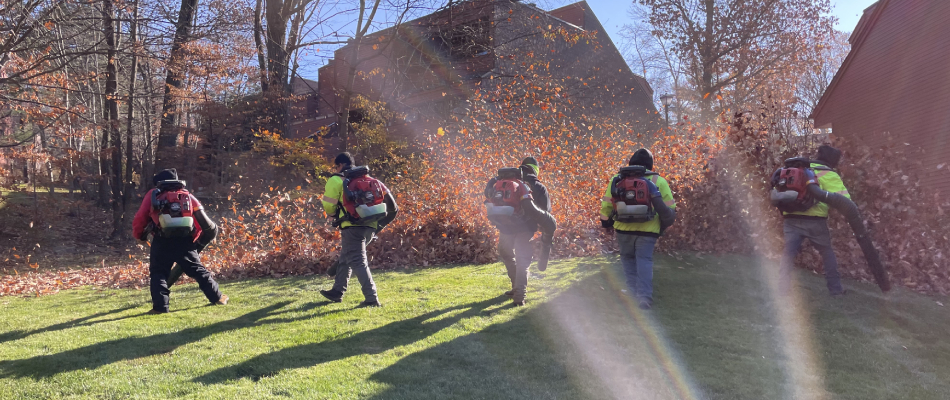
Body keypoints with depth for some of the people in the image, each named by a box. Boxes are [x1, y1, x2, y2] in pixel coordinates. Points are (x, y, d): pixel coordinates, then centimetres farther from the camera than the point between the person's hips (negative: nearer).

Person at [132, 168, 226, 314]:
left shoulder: (153, 195, 14)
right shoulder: (188, 196, 19)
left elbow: (140, 219, 7)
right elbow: (202, 221, 14)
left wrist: (139, 235, 25)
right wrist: (197, 243, 23)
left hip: (162, 242, -2)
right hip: (185, 242, 2)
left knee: (158, 273, 10)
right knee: (198, 270, 14)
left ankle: (160, 306, -1)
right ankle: (217, 297, 16)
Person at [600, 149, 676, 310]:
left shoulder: (617, 179, 6)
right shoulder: (658, 181, 5)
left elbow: (606, 206, 8)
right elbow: (670, 209, 6)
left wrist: (606, 223, 22)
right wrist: (663, 227, 20)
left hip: (623, 229, 1)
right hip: (647, 230, -1)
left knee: (628, 258, 18)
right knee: (644, 260, 3)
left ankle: (633, 290, 14)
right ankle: (644, 295, -8)